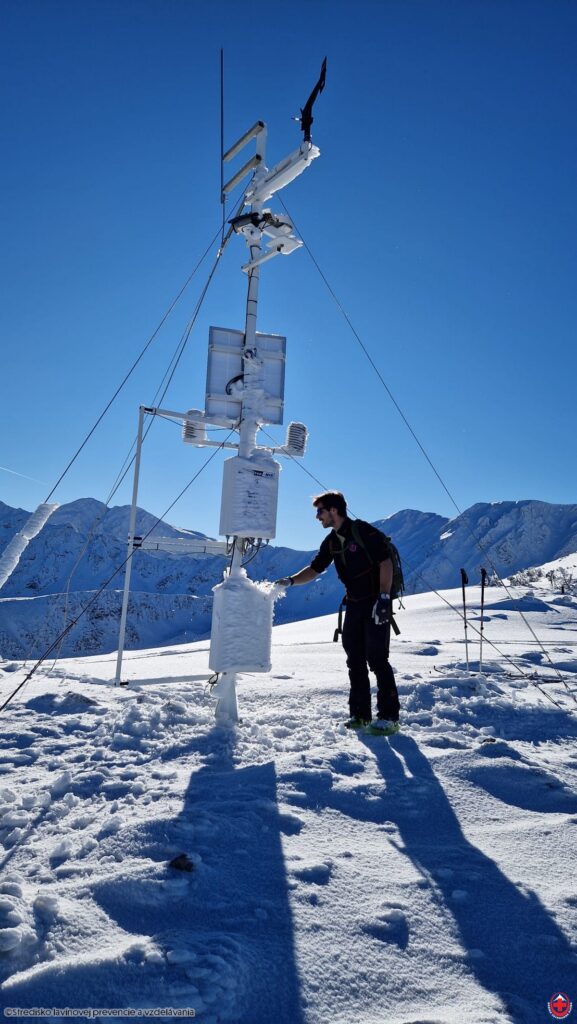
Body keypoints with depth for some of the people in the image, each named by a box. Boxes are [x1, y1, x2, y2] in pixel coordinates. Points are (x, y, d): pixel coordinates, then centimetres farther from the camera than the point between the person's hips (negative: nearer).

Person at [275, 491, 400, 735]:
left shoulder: (364, 531, -15)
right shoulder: (331, 542, 8)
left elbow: (386, 562, -17)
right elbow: (315, 569, 12)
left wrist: (384, 597, -22)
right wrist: (291, 580, -4)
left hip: (376, 602, -8)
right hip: (354, 604, 8)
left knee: (377, 658, -9)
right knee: (355, 660, 9)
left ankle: (389, 717, -2)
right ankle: (361, 714, 18)